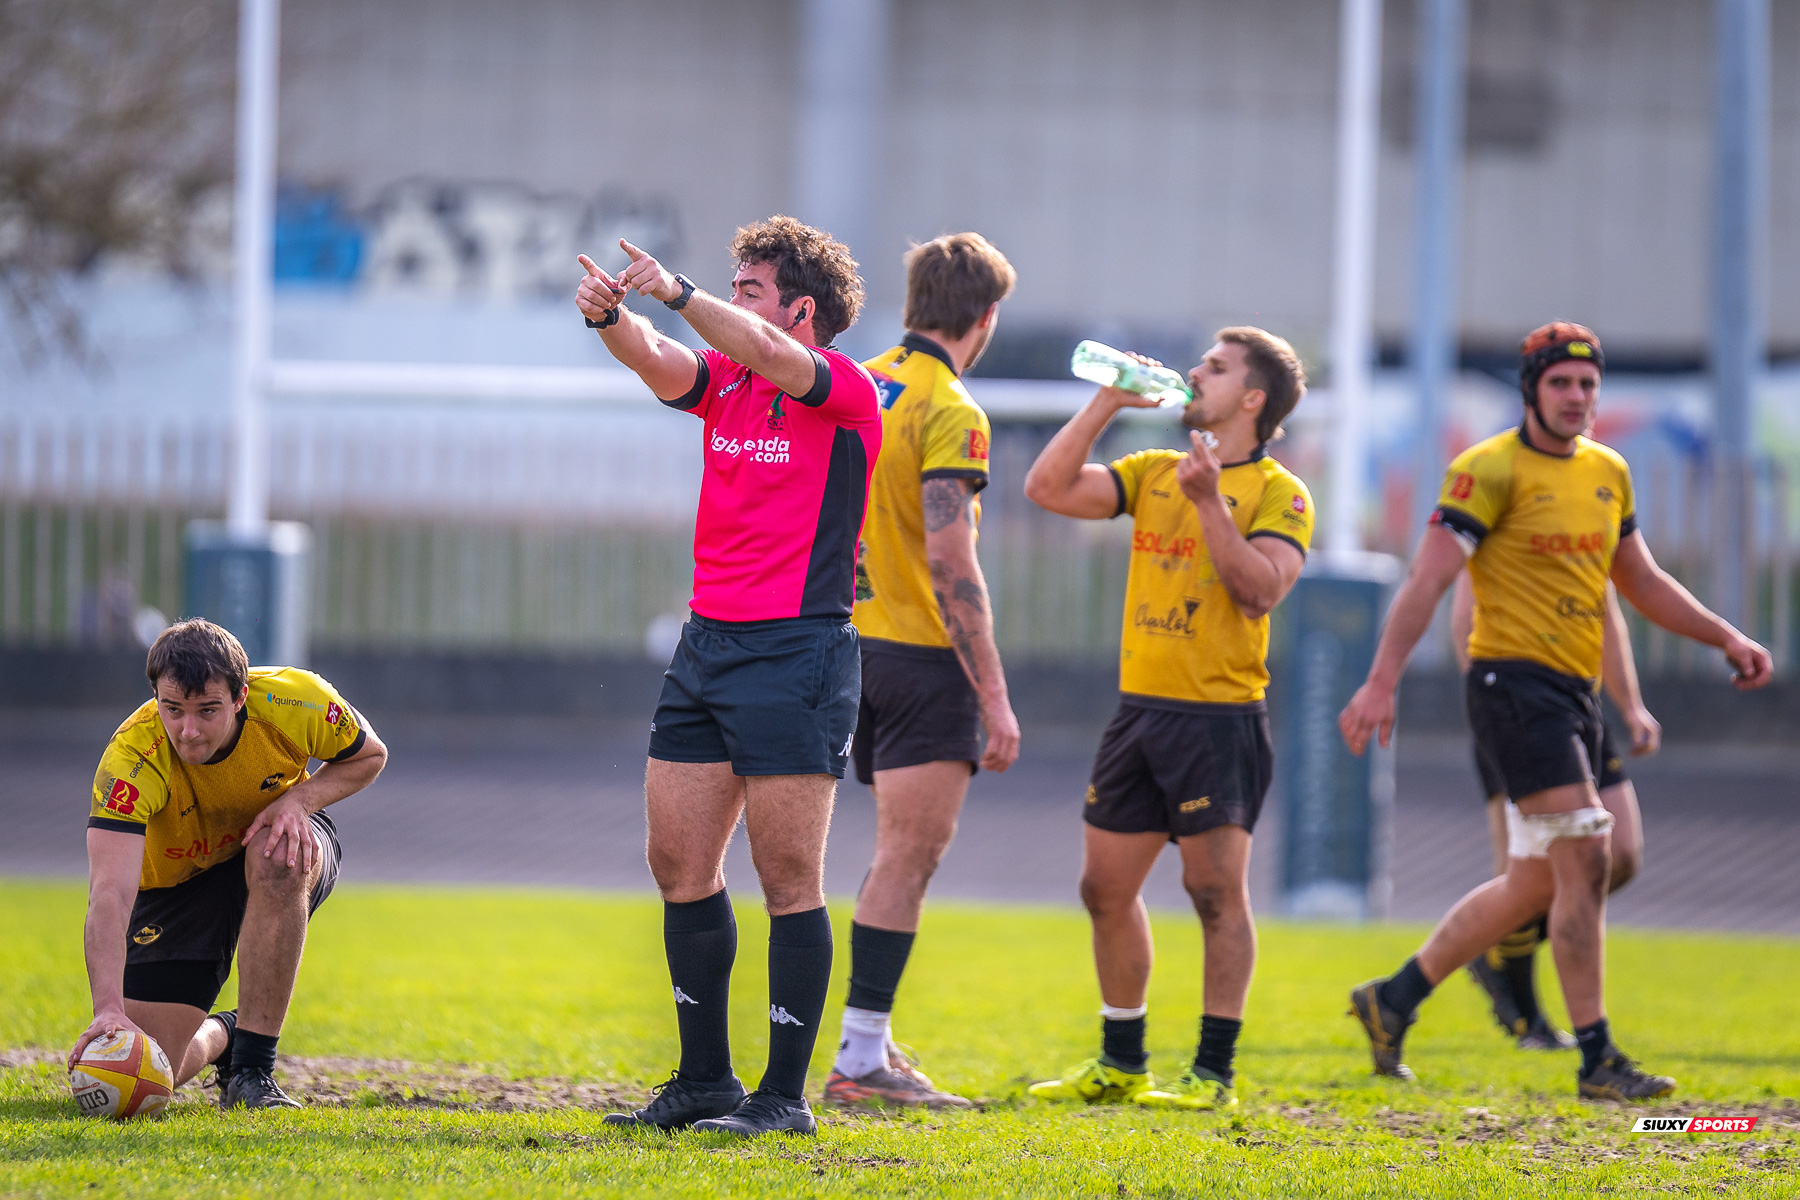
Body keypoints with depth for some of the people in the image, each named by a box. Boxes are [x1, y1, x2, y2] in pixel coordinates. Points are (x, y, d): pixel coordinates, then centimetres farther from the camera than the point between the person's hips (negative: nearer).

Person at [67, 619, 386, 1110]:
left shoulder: (295, 700, -28)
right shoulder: (132, 759, -35)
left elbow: (369, 756, -5)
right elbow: (109, 896, -44)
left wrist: (300, 799, -25)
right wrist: (109, 1008, -59)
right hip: (177, 880, -1)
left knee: (276, 859, -39)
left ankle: (253, 1068, -24)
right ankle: (221, 1035, 26)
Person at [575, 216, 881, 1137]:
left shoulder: (844, 390, -7)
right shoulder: (723, 382, 12)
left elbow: (769, 355, -26)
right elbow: (655, 359, -6)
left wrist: (679, 292, -32)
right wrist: (610, 316, -26)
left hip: (797, 653, -8)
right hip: (707, 641, 8)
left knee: (788, 880, -4)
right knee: (679, 865, 8)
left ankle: (785, 1095, 1)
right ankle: (704, 1079, 17)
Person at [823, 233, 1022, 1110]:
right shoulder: (950, 413, -15)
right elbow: (949, 562, -21)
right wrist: (993, 695, -19)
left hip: (854, 642, 8)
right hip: (923, 657, -8)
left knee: (904, 853, 18)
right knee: (908, 856, -5)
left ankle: (870, 1039, 19)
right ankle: (861, 1060, -6)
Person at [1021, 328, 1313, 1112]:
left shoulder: (1279, 494, -4)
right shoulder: (1153, 474, 13)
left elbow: (1262, 589, -18)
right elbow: (1047, 488, 5)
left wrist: (1210, 502, -23)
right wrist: (1105, 405, 2)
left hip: (1218, 716, -7)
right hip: (1139, 708, 7)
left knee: (1216, 891, -6)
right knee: (1105, 888, 9)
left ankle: (1214, 1072, -2)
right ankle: (1121, 1063, 19)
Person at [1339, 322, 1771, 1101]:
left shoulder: (1608, 474, 15)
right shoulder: (1490, 471, -8)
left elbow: (1641, 582, 25)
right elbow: (1428, 580, -13)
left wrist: (1725, 637, 15)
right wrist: (1381, 682, -21)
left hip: (1572, 688, 8)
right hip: (1513, 679, -8)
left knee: (1535, 886, 11)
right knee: (1586, 859, -15)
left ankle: (1393, 1000, 25)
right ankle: (1597, 1059, -12)